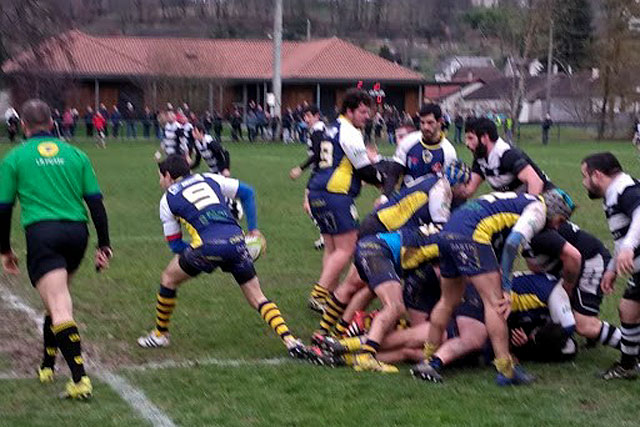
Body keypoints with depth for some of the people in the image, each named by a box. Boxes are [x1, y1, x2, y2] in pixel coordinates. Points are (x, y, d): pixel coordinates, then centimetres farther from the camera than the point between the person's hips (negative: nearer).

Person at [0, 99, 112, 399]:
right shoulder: (75, 154, 13)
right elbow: (96, 202, 9)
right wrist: (104, 244, 13)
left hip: (41, 233, -4)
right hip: (76, 232, 4)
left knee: (59, 308, -12)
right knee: (57, 299, 24)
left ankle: (80, 379, -22)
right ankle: (47, 366, 34)